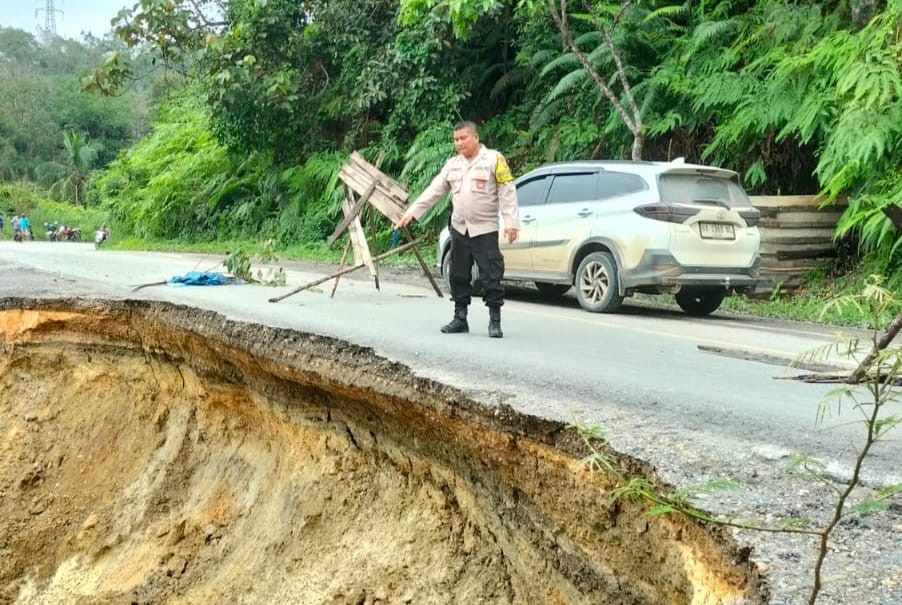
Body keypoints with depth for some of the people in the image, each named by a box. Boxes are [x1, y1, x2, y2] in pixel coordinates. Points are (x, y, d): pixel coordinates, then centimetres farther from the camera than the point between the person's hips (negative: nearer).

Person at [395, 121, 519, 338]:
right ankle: (460, 319, 21)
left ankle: (495, 321, 3)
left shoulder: (494, 159, -6)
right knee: (459, 277, 10)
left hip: (485, 231, -6)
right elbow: (433, 191, 11)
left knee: (491, 277, -6)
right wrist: (411, 212, 5)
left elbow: (507, 193, -9)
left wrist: (511, 223, -17)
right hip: (459, 230, 6)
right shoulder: (453, 164, 12)